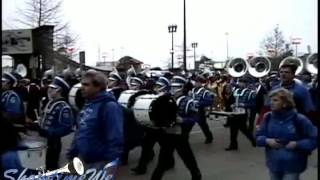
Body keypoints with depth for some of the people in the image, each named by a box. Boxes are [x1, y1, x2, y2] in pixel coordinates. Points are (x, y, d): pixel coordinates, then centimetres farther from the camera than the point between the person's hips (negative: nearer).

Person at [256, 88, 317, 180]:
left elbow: (314, 139, -9)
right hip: (274, 164, 4)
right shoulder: (268, 117, -3)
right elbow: (258, 136, 5)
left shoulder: (298, 119, -14)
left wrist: (297, 144, -19)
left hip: (292, 167, -4)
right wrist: (267, 141, -15)